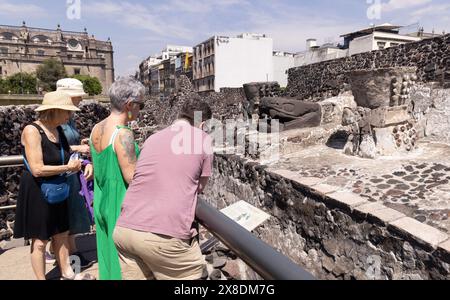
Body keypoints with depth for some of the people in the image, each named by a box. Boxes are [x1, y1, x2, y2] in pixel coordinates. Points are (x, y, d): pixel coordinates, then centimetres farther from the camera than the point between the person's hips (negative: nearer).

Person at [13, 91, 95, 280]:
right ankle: (41, 278, 23)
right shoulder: (32, 131, -19)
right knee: (40, 241, 6)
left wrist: (74, 162, 0)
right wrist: (68, 168, -19)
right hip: (37, 193, -7)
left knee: (61, 234, 18)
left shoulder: (58, 130, 3)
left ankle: (67, 273, 33)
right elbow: (37, 169, -25)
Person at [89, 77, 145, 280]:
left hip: (101, 202, 8)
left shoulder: (97, 129, 4)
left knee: (108, 254, 21)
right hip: (121, 205, -8)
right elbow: (133, 178, -22)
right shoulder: (123, 134, -22)